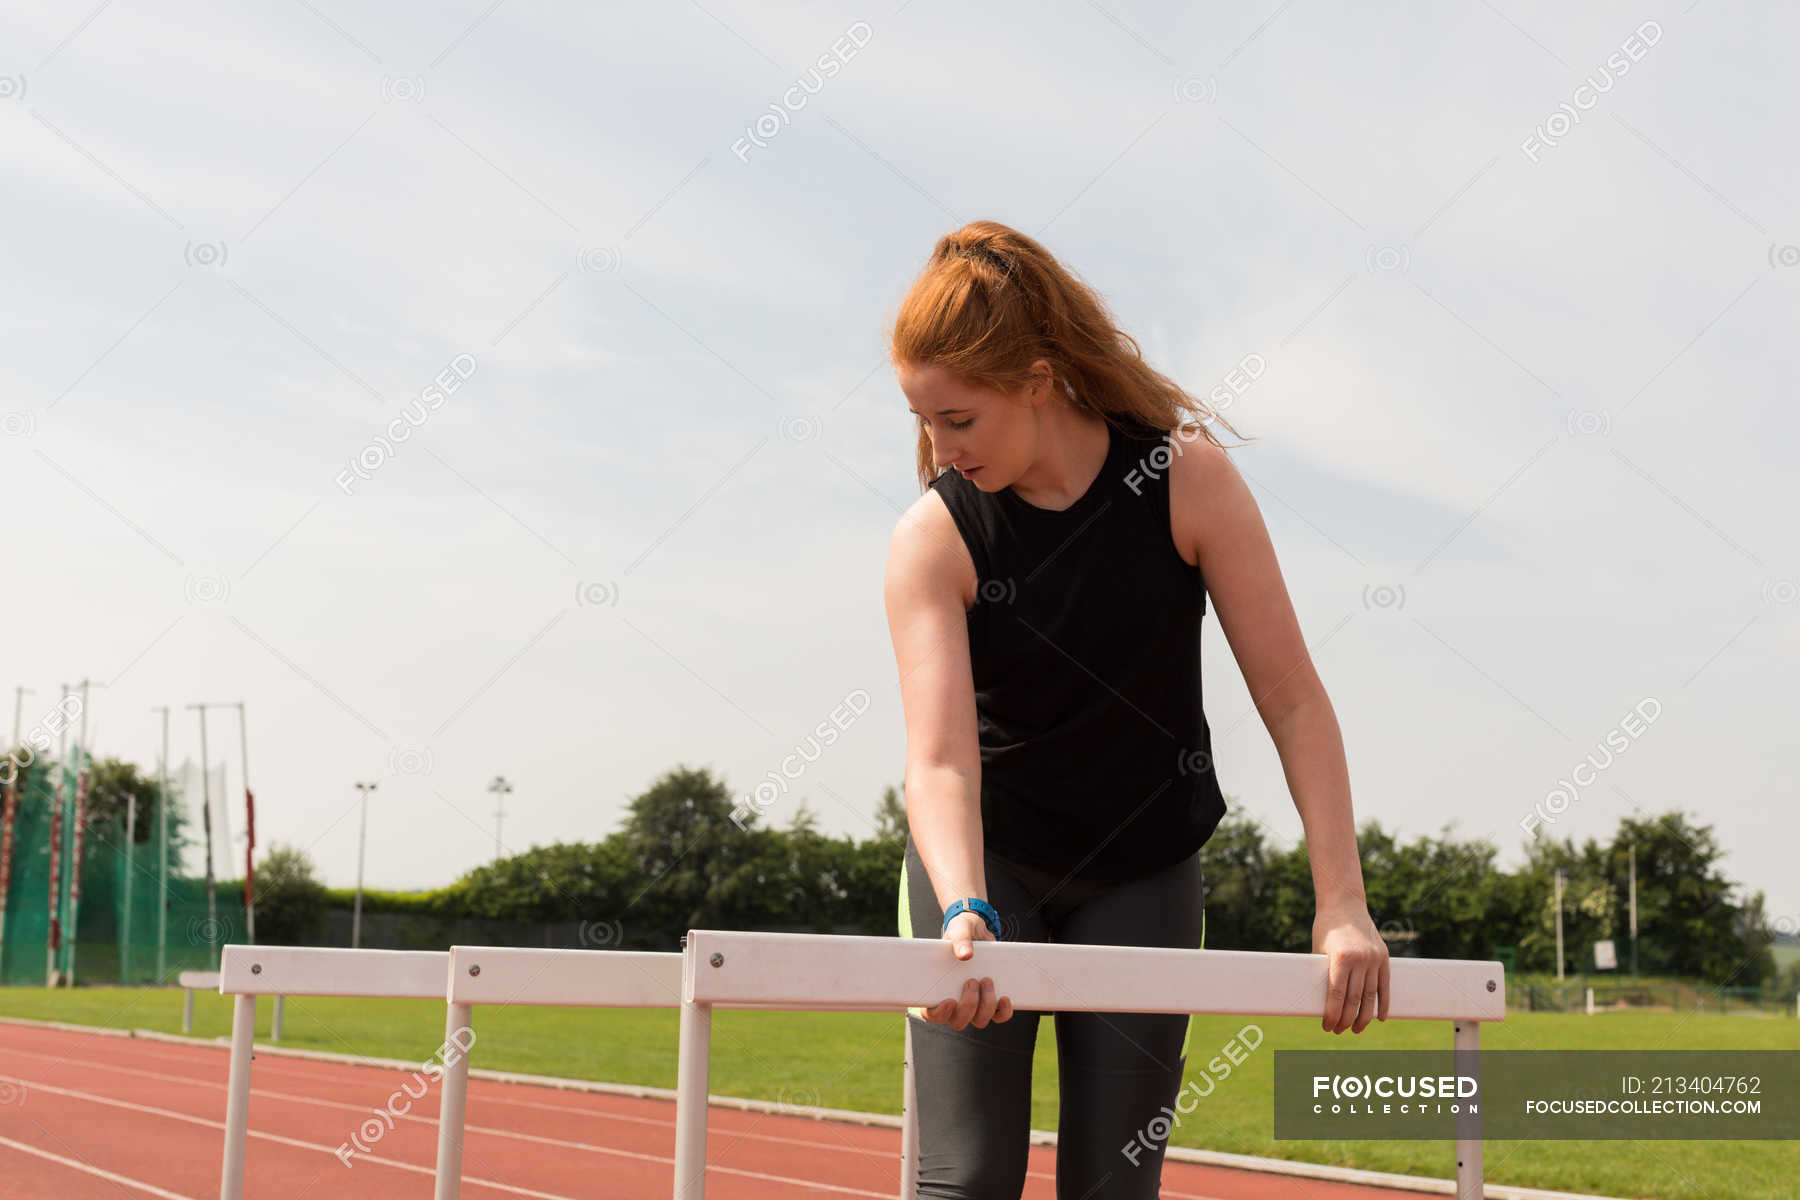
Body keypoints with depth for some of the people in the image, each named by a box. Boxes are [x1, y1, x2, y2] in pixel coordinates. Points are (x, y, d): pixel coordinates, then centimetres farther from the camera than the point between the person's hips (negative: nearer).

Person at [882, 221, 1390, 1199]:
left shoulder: (1187, 480, -15)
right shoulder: (932, 539, -16)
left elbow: (1293, 702, -14)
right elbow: (940, 758, -27)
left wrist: (1342, 906, -19)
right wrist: (964, 917, -46)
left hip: (1144, 870, 1)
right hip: (986, 862, -1)